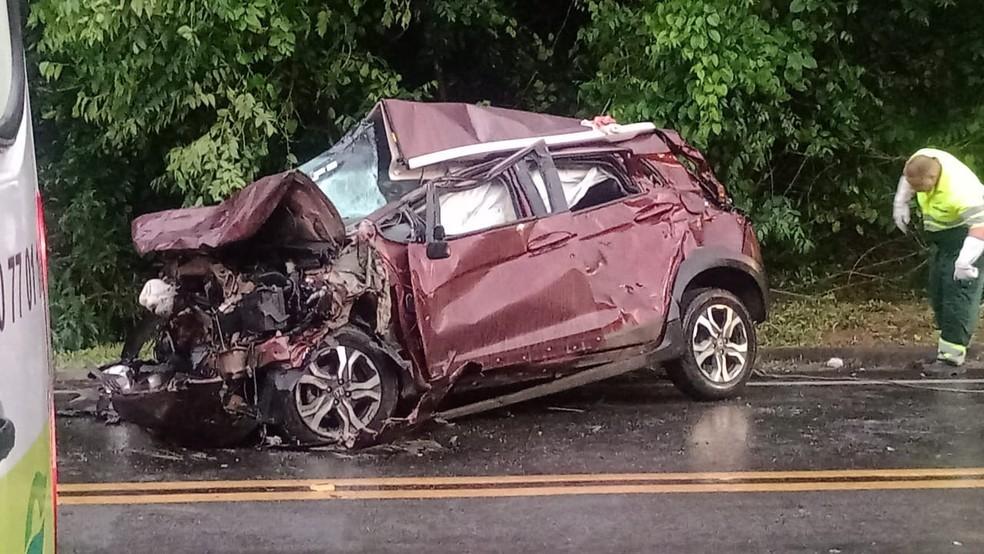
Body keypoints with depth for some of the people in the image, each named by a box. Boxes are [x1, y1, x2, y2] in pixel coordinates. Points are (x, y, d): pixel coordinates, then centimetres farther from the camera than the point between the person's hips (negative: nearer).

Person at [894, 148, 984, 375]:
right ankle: (948, 346, 24)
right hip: (942, 237, 9)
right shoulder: (922, 161, -16)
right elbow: (908, 178, 9)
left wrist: (966, 259, -51)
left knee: (958, 295, -15)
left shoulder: (959, 193, -39)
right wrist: (901, 204, 8)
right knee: (938, 293, 14)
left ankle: (952, 358, -17)